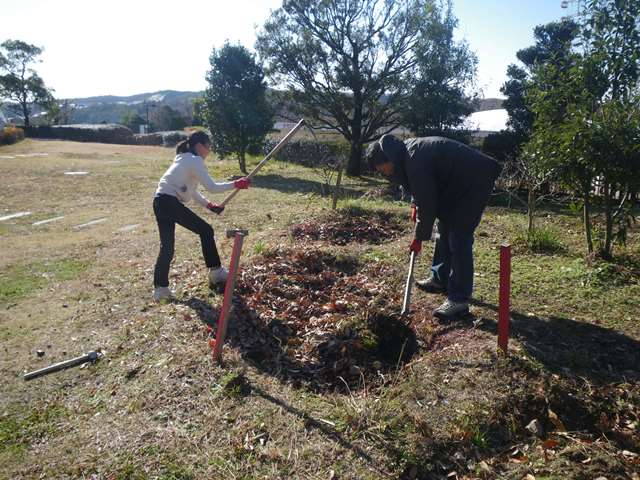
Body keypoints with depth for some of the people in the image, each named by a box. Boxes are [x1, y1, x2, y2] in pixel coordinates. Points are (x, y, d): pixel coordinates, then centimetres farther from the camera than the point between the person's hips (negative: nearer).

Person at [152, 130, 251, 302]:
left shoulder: (184, 159, 23)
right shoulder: (195, 160, -6)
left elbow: (190, 190, 24)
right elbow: (212, 187, -15)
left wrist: (209, 205, 17)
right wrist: (236, 184, -10)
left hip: (160, 202, 9)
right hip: (170, 203, -9)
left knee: (167, 246, 11)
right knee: (206, 231, 3)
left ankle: (160, 287, 13)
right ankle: (216, 272, 11)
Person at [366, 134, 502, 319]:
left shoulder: (415, 162, -28)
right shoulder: (406, 151, 3)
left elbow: (427, 204, -23)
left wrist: (419, 237, -13)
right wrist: (416, 206, 4)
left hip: (474, 181, -10)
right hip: (459, 183, 11)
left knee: (459, 239, -13)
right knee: (444, 230, 16)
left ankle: (459, 300, -10)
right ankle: (440, 279, 28)